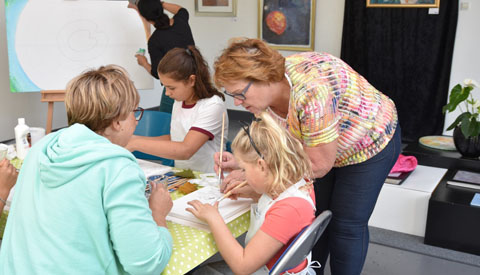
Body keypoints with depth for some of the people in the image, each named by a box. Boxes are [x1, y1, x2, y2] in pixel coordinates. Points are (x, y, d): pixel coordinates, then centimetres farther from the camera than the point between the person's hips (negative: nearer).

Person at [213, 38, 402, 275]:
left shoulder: (311, 91, -41)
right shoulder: (266, 92, -16)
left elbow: (319, 165, -34)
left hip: (370, 145, -7)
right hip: (321, 148, 7)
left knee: (347, 224, 1)